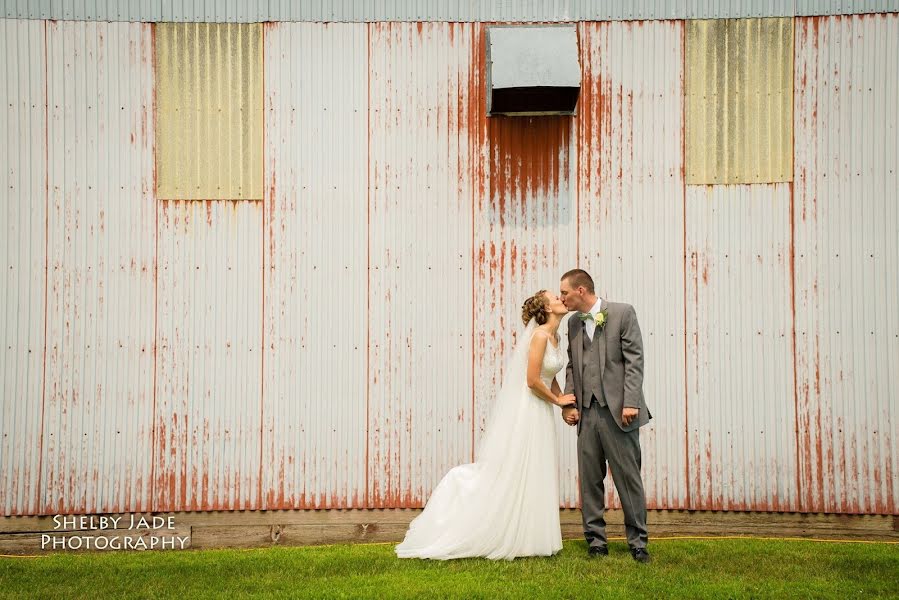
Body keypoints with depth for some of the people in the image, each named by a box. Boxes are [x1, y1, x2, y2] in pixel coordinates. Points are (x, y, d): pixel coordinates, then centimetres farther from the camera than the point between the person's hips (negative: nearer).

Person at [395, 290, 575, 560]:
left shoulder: (554, 336, 11)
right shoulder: (540, 335, -17)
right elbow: (533, 380, -21)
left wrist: (565, 403, 4)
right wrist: (558, 400, -7)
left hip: (540, 415, 9)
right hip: (526, 412, -9)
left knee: (533, 477, 11)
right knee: (512, 475, -1)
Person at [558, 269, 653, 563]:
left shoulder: (623, 313, -2)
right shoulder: (574, 323, 15)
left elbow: (634, 360, -7)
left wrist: (631, 402, -14)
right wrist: (568, 403, 5)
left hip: (617, 410, -5)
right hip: (587, 412, 5)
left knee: (628, 477, -1)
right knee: (589, 479, 5)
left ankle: (638, 541, 7)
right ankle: (596, 540, 13)